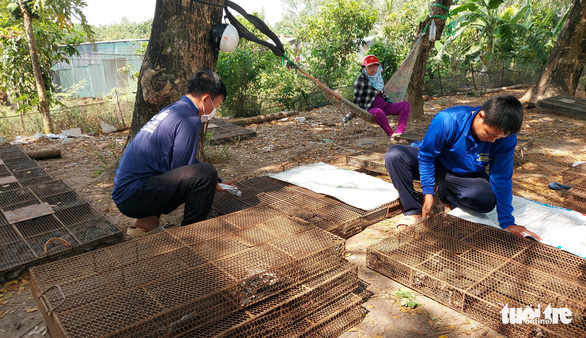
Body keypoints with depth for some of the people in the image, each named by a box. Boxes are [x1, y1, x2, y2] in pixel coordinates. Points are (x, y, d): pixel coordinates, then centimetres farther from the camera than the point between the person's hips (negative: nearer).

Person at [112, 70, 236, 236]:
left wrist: (217, 183, 26)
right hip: (134, 196, -10)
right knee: (206, 173, -21)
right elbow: (180, 169, -13)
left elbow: (188, 161, 25)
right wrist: (210, 181, 4)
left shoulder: (172, 110, 16)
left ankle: (146, 221, 14)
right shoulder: (190, 119, -15)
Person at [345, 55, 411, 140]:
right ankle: (391, 134, -29)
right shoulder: (361, 78, -8)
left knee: (406, 104, -8)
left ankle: (399, 132, -25)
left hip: (384, 106, 8)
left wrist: (387, 99, 20)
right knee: (378, 112, -44)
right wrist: (352, 113, -12)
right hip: (371, 108, -8)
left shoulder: (378, 76, 15)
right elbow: (357, 97, -10)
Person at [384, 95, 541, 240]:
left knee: (487, 200, -31)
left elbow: (502, 178, -15)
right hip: (434, 163, -2)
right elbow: (426, 156, -19)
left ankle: (443, 192, 1)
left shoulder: (507, 138, -24)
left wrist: (507, 222, -16)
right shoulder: (447, 121, -33)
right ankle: (414, 212, -21)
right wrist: (428, 192, -20)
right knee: (395, 155, -31)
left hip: (466, 174, 2)